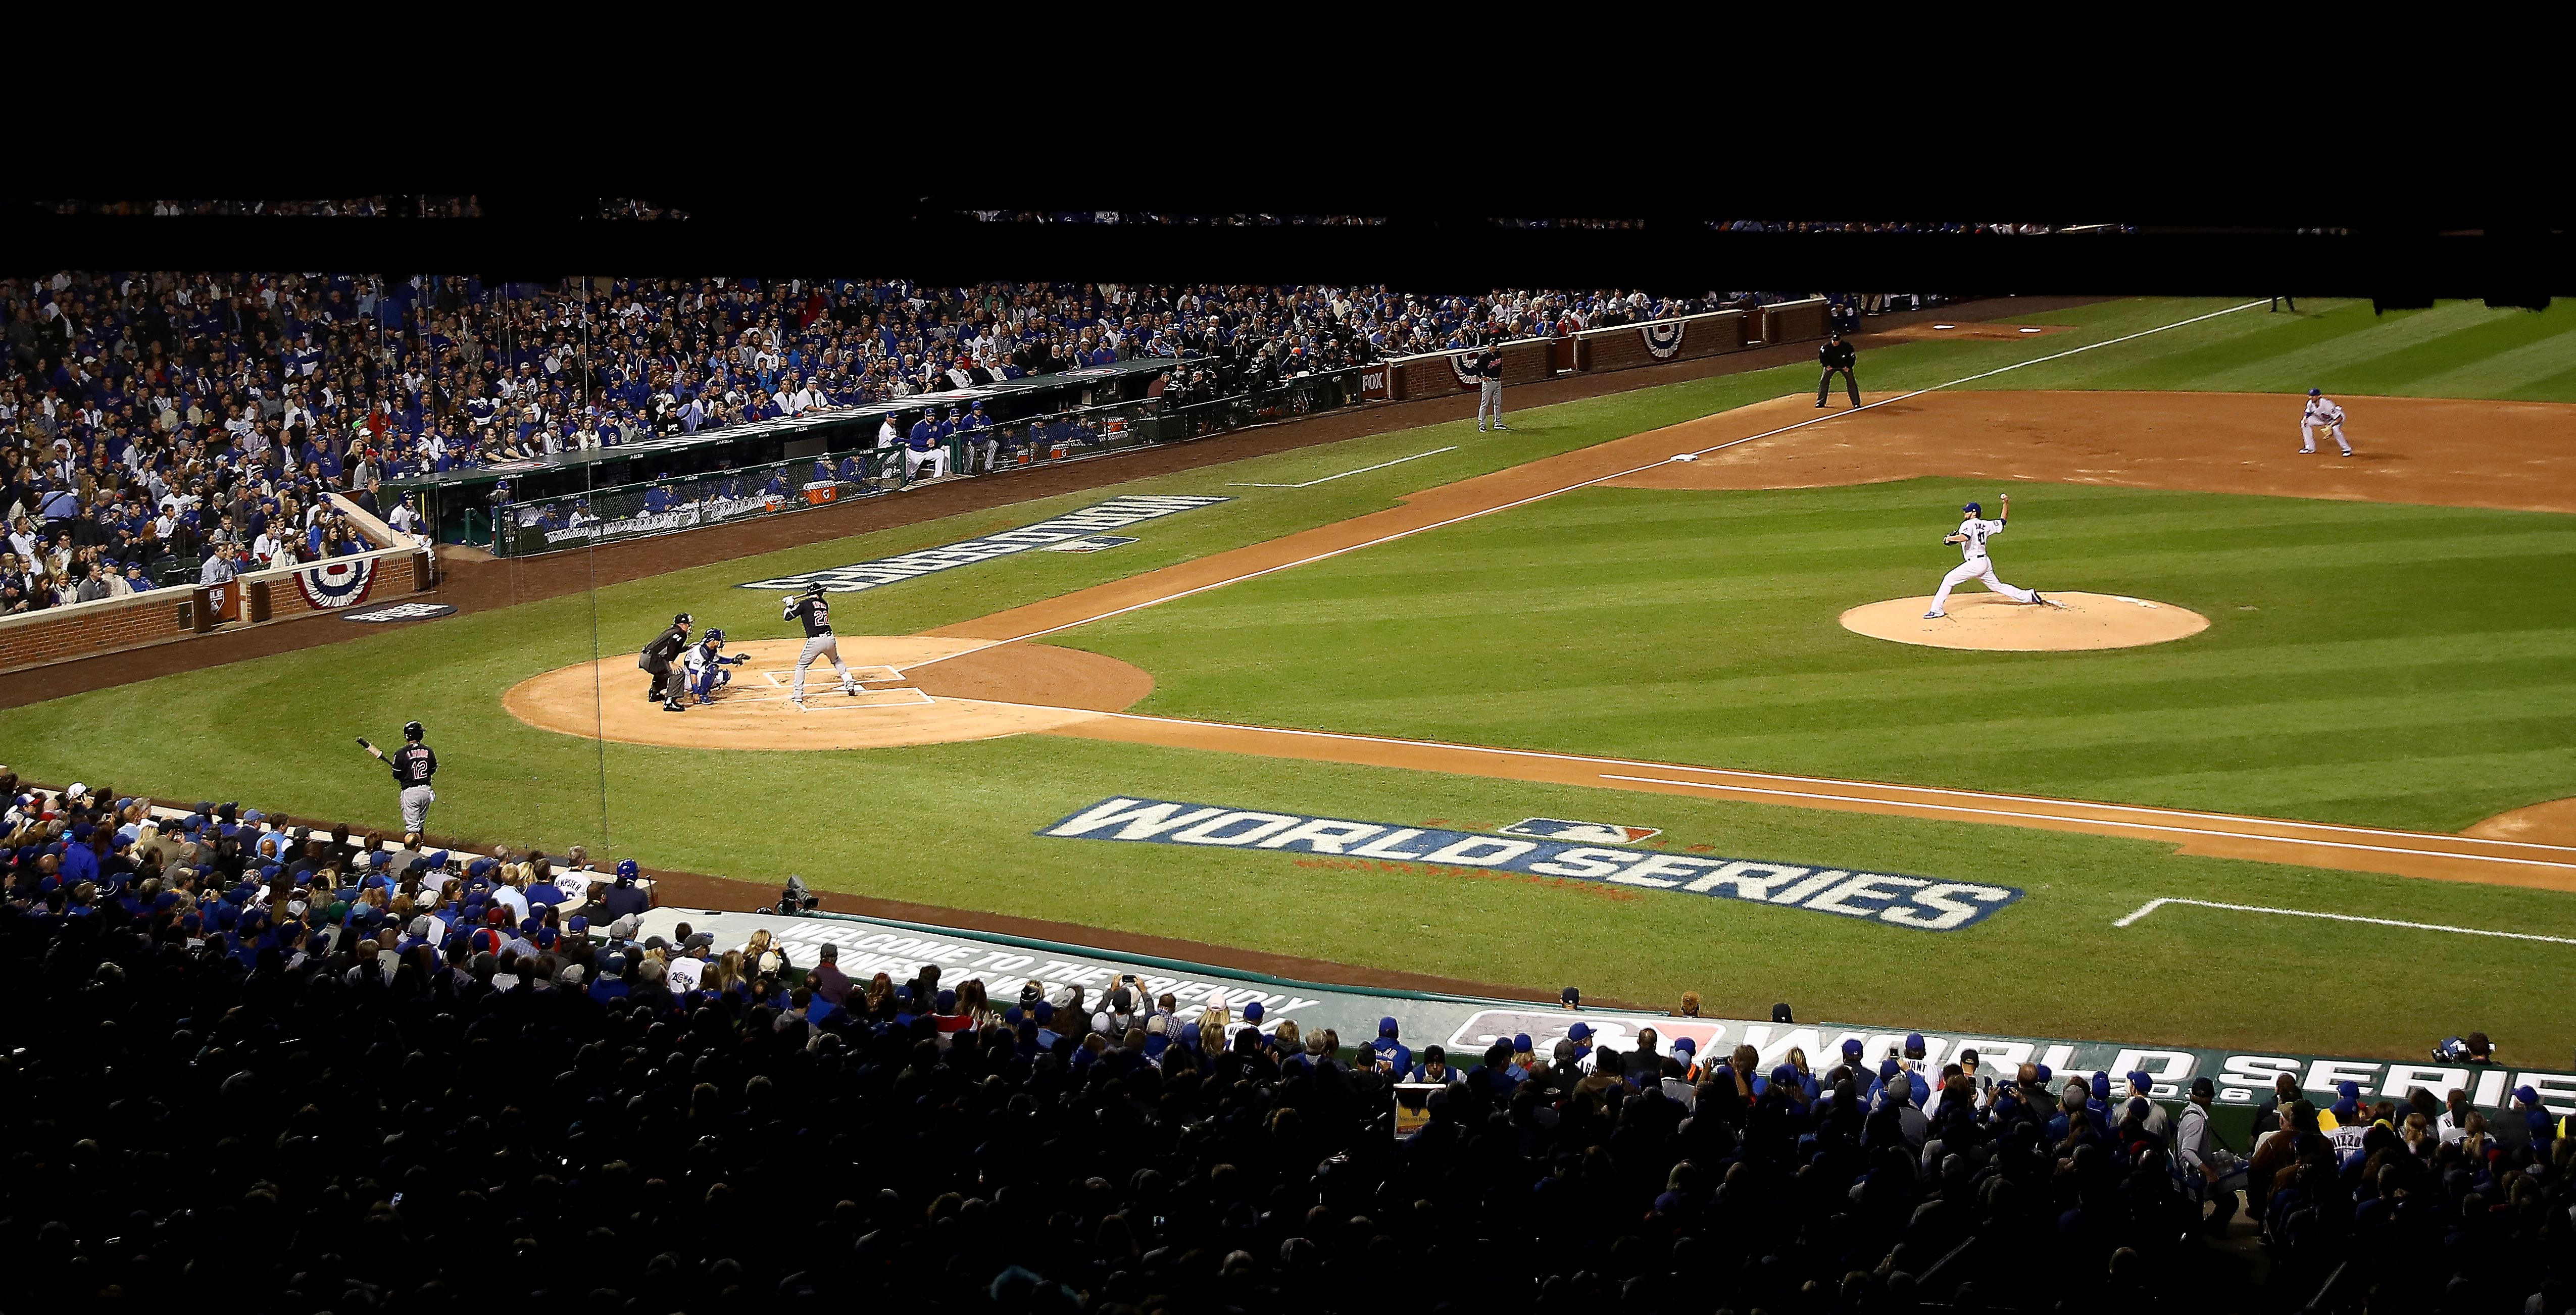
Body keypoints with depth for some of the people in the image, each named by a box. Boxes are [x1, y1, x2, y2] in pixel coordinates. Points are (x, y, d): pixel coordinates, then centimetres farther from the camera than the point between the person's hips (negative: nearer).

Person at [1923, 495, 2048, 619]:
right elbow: (2003, 521, 24)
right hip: (1986, 562, 8)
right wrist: (2006, 504, 23)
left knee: (1949, 580, -6)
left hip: (1975, 563, -8)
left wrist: (1950, 538, -17)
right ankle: (2029, 596, 20)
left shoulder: (1968, 524, -11)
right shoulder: (1985, 525, 12)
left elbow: (1965, 537, -32)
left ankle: (1937, 610, -10)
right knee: (1997, 586, 20)